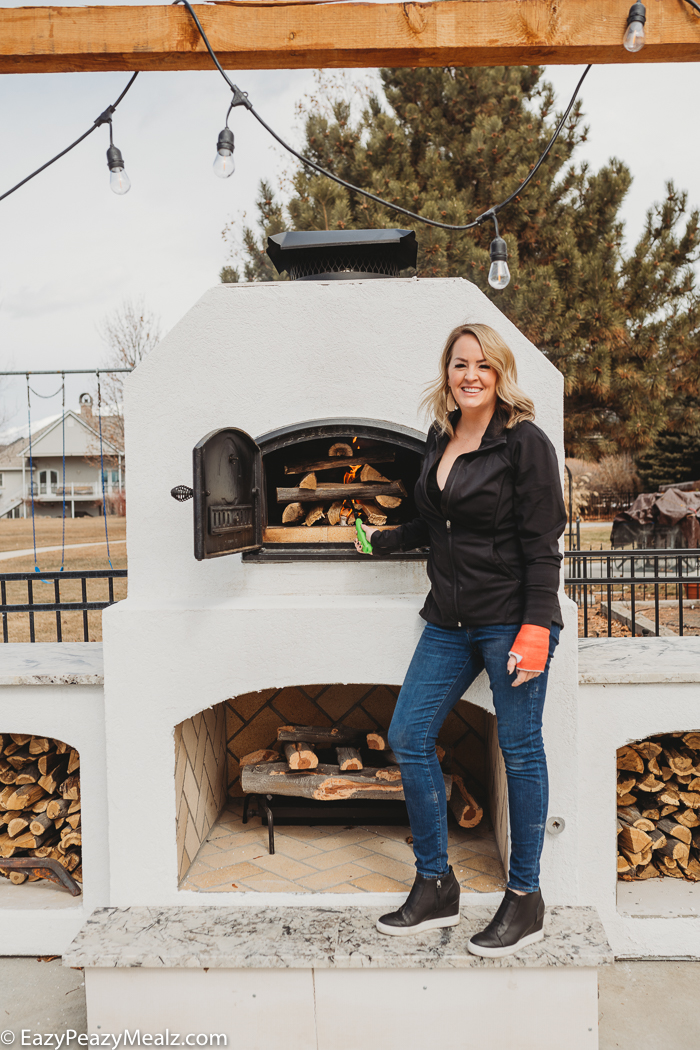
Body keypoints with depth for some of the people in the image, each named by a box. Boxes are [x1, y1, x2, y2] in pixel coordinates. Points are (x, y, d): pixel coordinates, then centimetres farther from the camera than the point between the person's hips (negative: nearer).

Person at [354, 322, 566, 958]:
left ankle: (526, 899, 24)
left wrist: (537, 626, -19)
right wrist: (380, 540, 33)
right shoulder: (440, 439, 11)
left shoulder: (524, 442, -8)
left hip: (511, 620, -7)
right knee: (408, 738, 5)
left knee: (520, 750, 5)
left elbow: (542, 545, -12)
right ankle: (436, 887, 22)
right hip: (450, 622, 7)